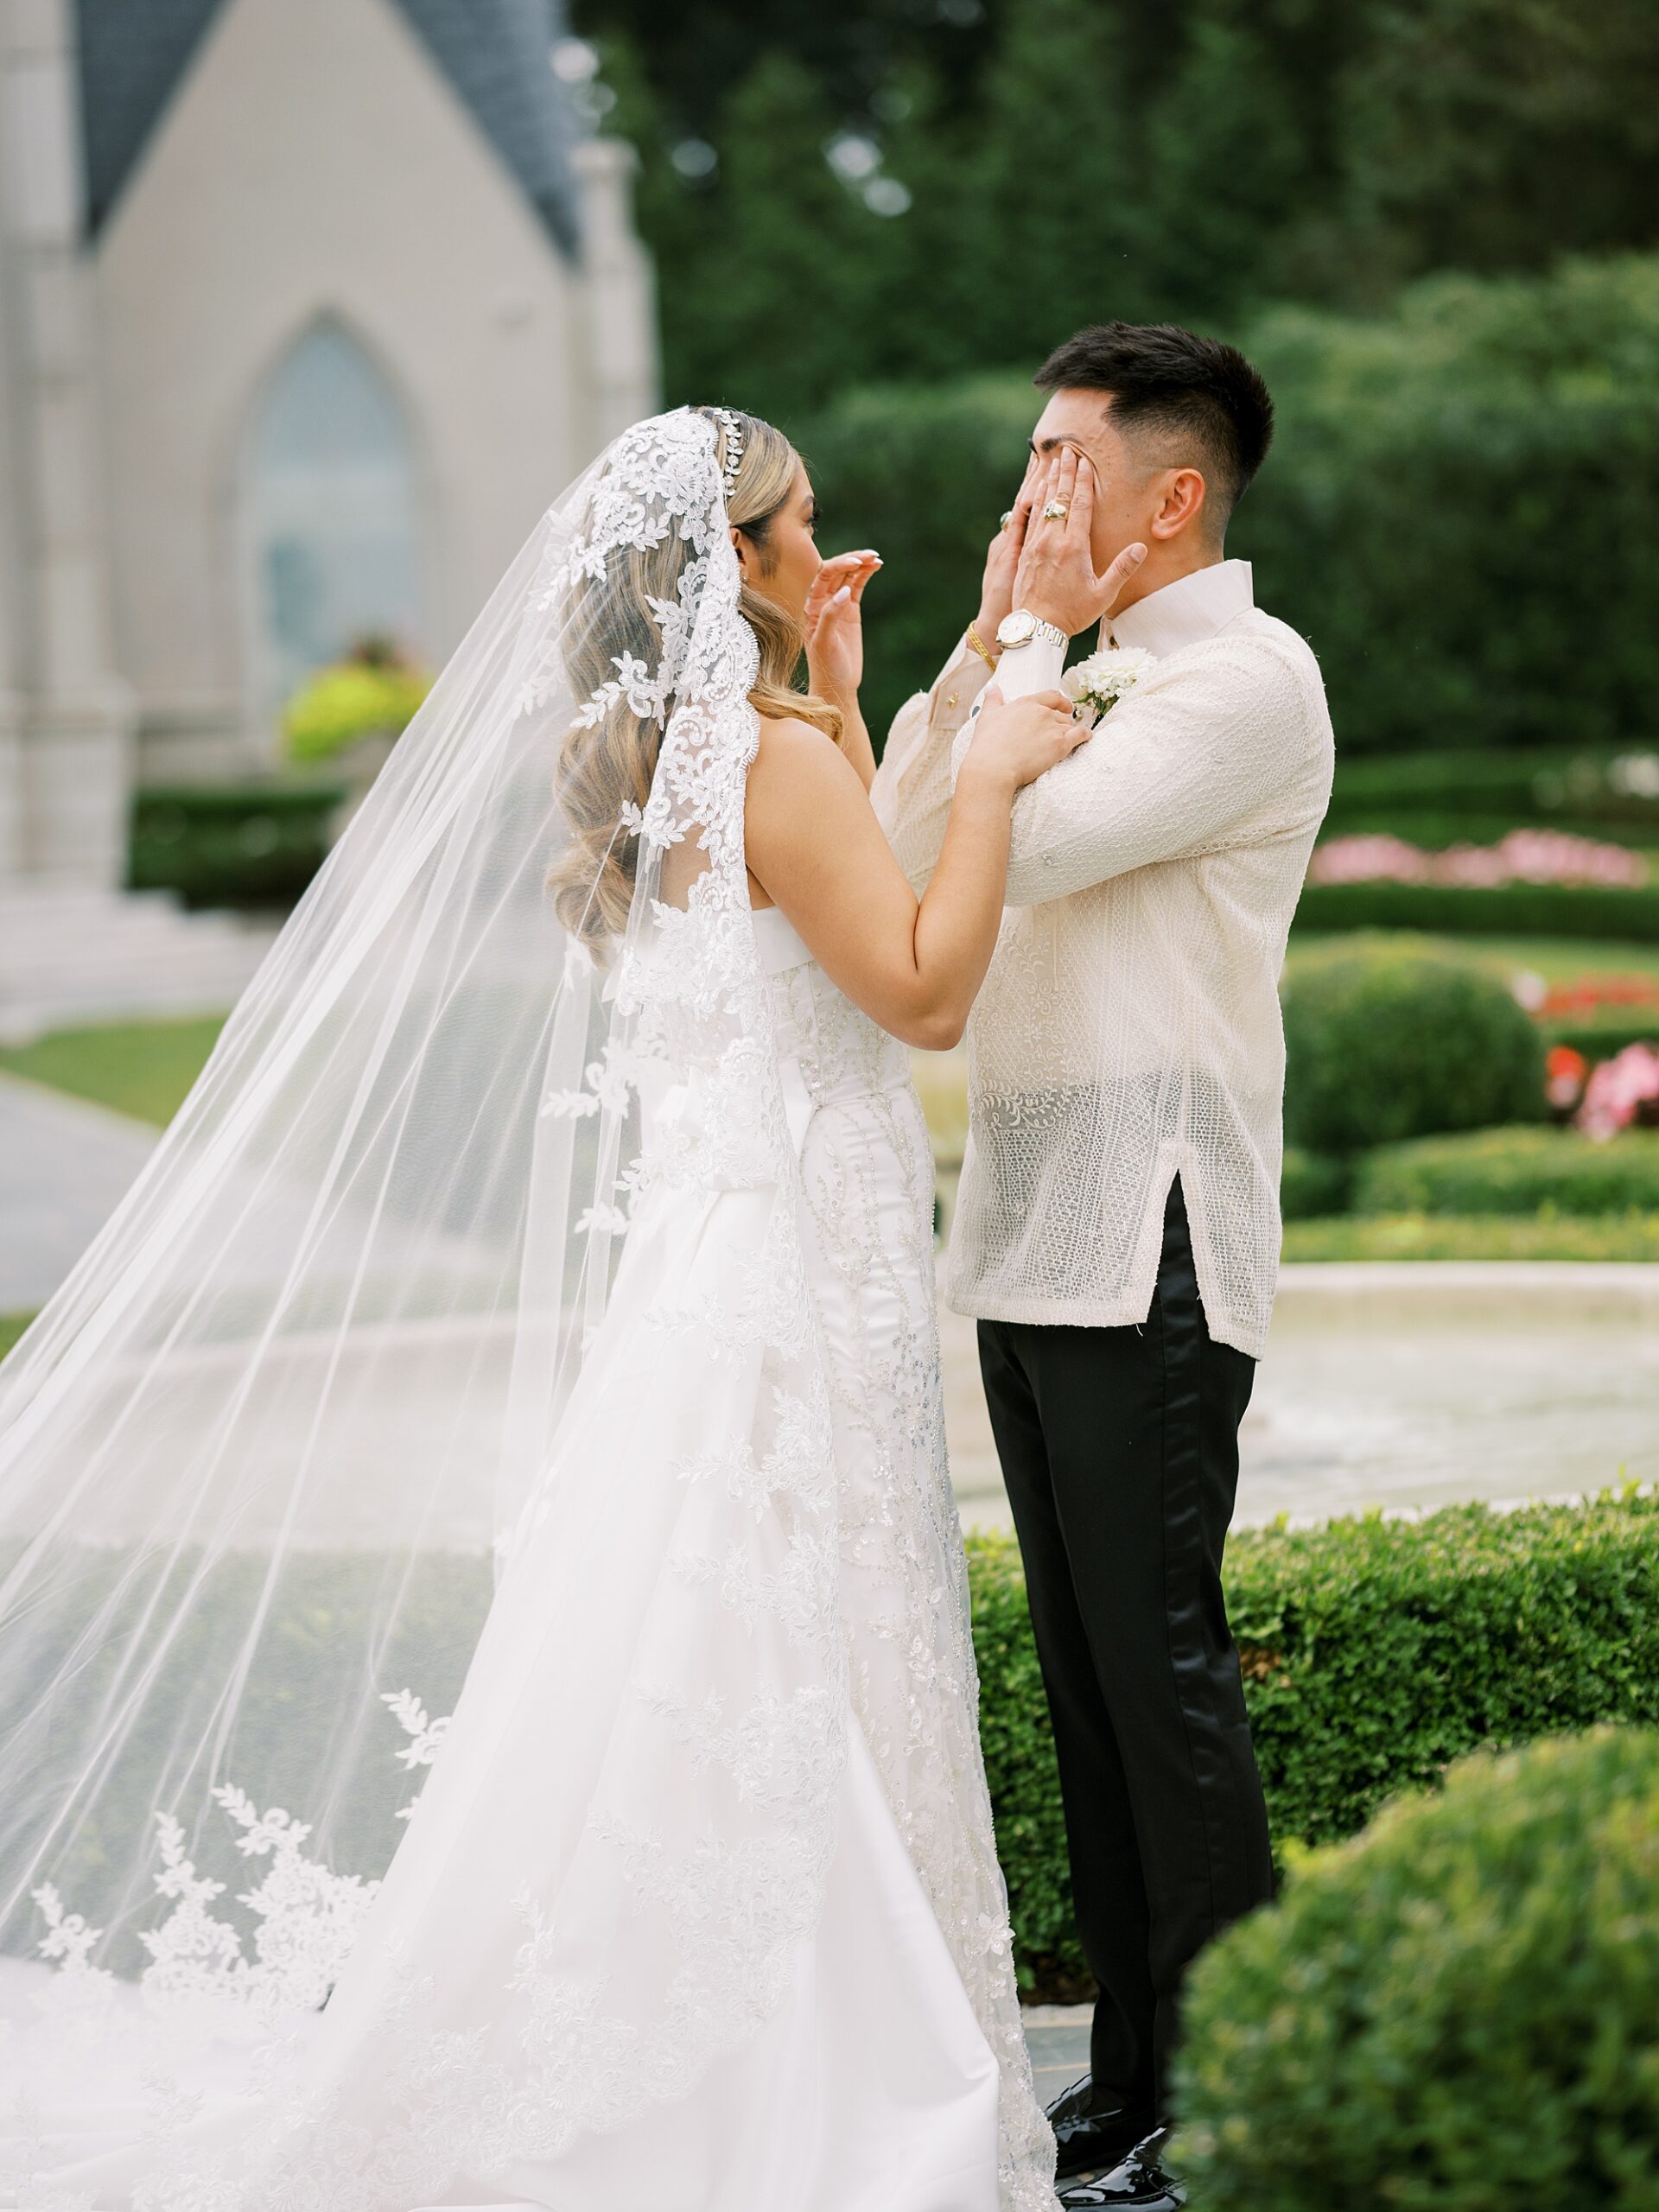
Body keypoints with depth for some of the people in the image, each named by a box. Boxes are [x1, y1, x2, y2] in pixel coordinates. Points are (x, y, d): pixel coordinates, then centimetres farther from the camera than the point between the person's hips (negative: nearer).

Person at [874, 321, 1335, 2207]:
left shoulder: (1246, 676, -7)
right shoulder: (1096, 676, 21)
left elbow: (1025, 843, -18)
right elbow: (901, 856, 15)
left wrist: (1036, 637, -5)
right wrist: (989, 648, 9)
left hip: (1146, 1240, -9)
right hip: (1030, 1231, 9)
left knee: (1162, 1668, -8)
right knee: (1084, 1675, 11)